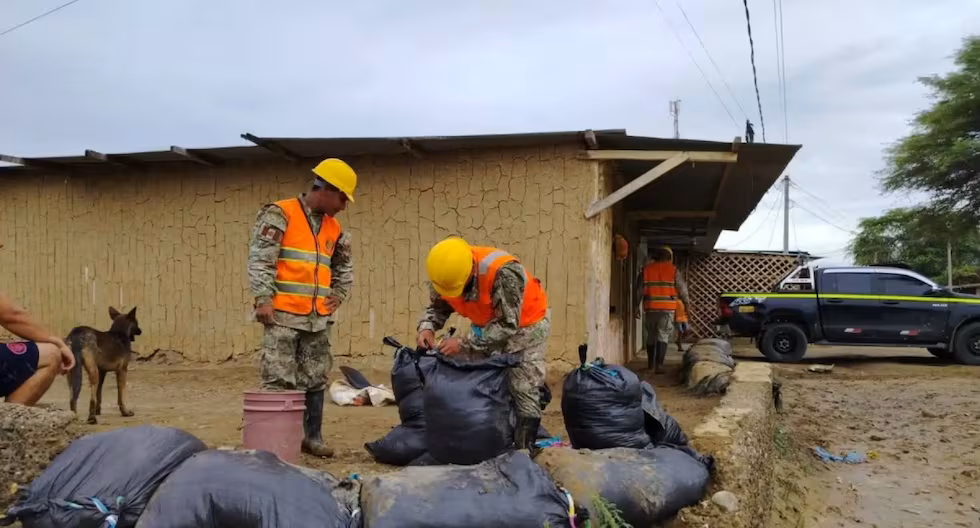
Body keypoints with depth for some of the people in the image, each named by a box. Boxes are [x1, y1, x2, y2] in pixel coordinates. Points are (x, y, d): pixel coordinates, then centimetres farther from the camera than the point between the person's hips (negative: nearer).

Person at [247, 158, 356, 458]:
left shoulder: (334, 228, 15)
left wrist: (338, 296, 13)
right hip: (283, 315, -6)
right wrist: (264, 298, -20)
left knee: (315, 381, 10)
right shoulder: (280, 214, -5)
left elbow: (344, 268, 28)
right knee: (279, 381, -5)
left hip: (318, 319, 7)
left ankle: (312, 436, 19)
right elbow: (260, 258, -12)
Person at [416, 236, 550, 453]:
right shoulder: (446, 272, -21)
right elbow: (438, 306, -2)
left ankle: (524, 447, 4)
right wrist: (427, 327, -24)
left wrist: (465, 343, -38)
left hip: (525, 323, -6)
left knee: (523, 389, -6)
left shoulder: (504, 273, -41)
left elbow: (508, 325, -36)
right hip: (487, 325, 6)